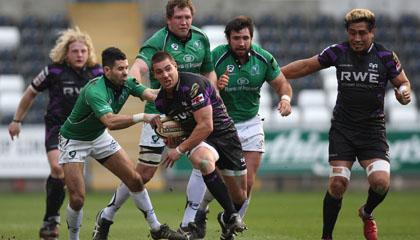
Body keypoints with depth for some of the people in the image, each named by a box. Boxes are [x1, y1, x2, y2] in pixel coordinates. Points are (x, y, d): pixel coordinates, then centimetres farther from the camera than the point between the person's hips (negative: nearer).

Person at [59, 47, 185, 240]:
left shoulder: (126, 83, -12)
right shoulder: (95, 91, -36)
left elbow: (150, 94, -26)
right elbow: (111, 121, -49)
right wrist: (141, 117, -56)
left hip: (99, 137, 7)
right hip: (74, 141, -7)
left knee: (135, 180, 4)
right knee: (77, 198, -15)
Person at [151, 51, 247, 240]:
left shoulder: (193, 85, -23)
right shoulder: (161, 101, -1)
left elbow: (206, 126, -25)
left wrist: (180, 149, -21)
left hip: (224, 133, -3)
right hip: (198, 139, 3)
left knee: (240, 196, 4)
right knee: (203, 160, -37)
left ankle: (227, 218, 41)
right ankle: (232, 215, -29)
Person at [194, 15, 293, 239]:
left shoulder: (263, 58, -8)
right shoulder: (216, 56, -17)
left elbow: (282, 83, 3)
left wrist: (285, 98, -19)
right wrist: (216, 87, -36)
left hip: (250, 124, 3)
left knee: (247, 182, -2)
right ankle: (199, 213, 20)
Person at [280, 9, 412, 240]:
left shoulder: (385, 56, -4)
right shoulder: (337, 52, -2)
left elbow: (403, 82, 7)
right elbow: (306, 66, 11)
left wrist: (403, 93, -16)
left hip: (373, 129, 0)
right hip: (342, 128, 0)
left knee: (380, 181, -19)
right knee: (337, 183, -12)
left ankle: (367, 213, 16)